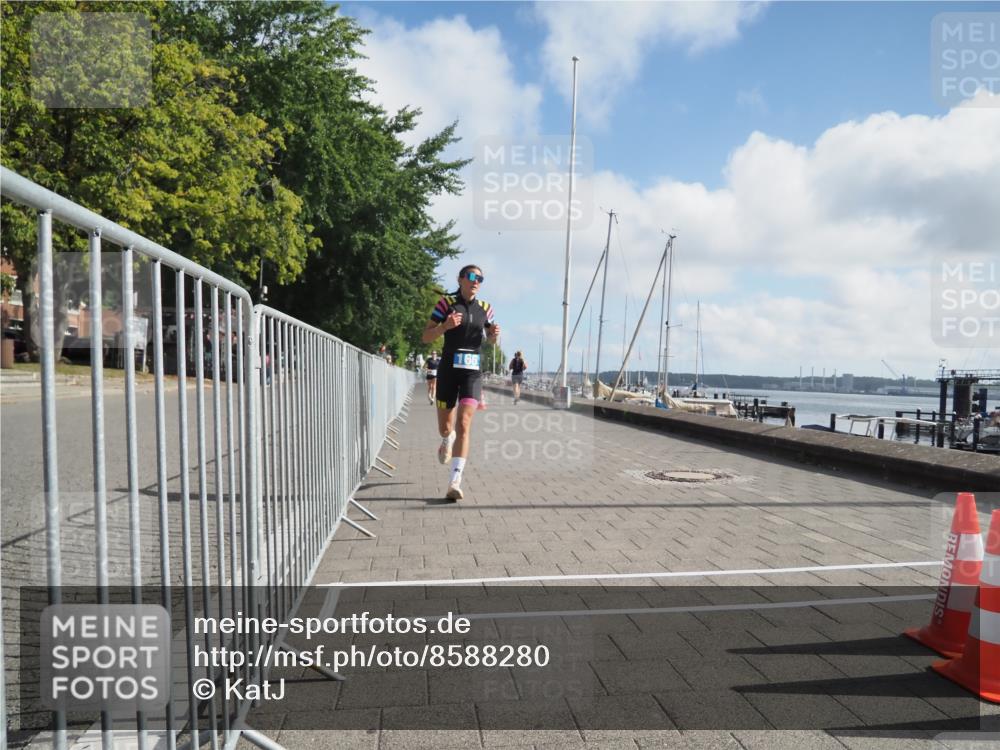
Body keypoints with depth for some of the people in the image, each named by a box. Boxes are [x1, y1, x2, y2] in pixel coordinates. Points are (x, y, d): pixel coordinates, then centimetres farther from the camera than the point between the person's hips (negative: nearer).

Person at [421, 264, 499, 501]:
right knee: (445, 428, 9)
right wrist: (445, 326, -22)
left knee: (464, 425, -14)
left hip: (472, 372, 1)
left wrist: (494, 334, -1)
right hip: (448, 370, -1)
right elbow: (426, 337, -3)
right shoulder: (446, 303, -2)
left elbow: (491, 338, 23)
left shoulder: (485, 308, 8)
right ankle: (447, 441, 48)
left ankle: (455, 482, -14)